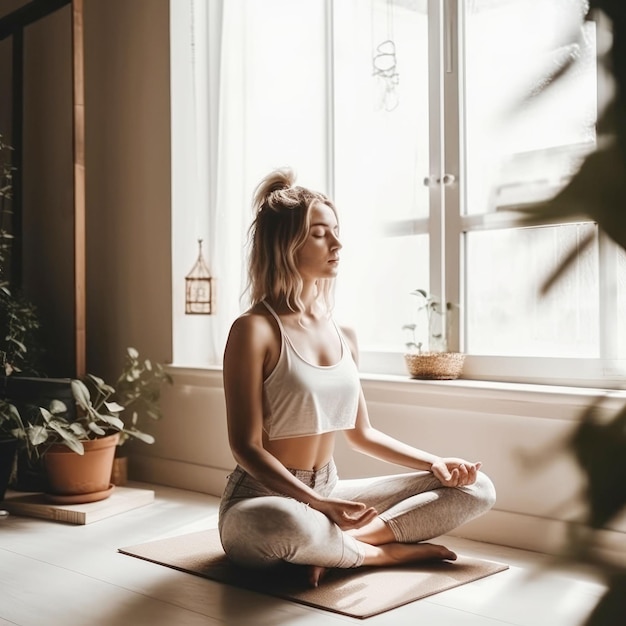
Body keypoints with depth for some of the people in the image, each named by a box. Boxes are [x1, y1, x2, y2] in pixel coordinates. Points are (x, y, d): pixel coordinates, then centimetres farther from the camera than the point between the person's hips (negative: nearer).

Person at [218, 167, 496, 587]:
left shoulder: (344, 336, 7)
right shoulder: (255, 331, -13)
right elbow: (246, 446, -15)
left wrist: (435, 463, 2)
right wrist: (319, 503, -26)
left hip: (329, 492, 7)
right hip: (263, 501, -6)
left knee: (476, 489, 0)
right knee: (284, 525, -44)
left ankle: (346, 540, -16)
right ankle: (388, 551, -14)